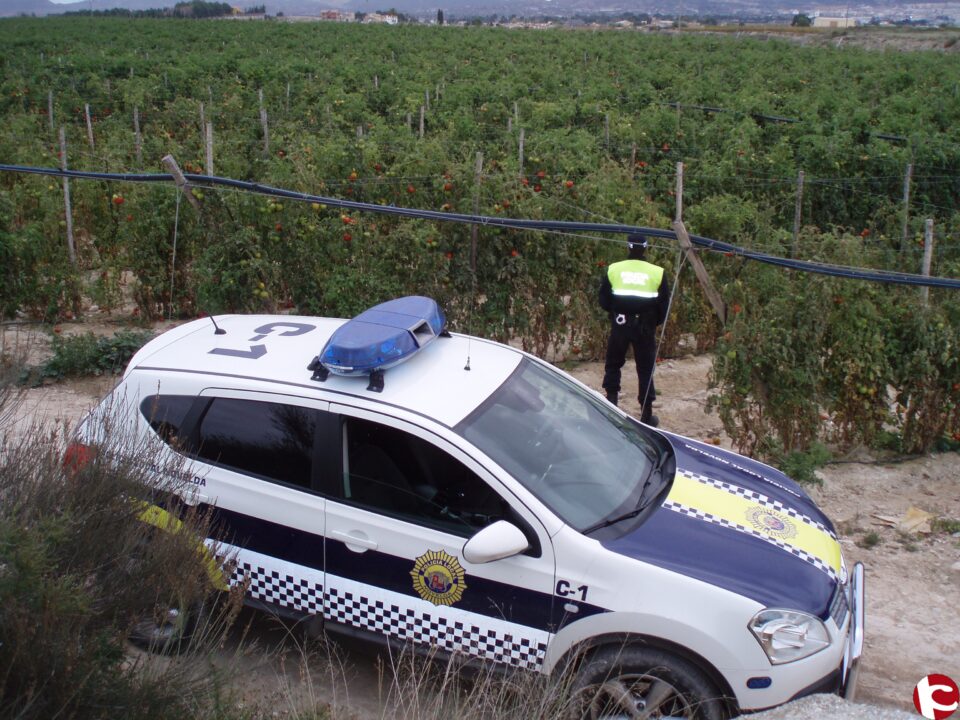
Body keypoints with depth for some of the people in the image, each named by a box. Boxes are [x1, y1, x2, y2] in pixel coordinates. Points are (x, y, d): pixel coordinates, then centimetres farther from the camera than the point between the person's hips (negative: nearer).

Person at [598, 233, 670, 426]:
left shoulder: (613, 269, -2)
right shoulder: (656, 272, -2)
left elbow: (603, 300, 2)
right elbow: (664, 305, 2)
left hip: (620, 325, 0)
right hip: (645, 327, 0)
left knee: (613, 364, 19)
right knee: (646, 369, 8)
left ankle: (611, 401, 14)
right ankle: (647, 414, 10)